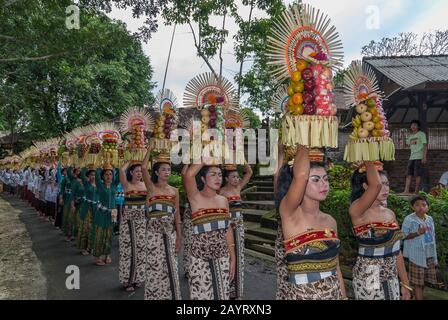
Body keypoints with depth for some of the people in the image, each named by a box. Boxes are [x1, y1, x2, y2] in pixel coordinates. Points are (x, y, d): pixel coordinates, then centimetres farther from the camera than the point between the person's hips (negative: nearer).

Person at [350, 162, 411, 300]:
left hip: (391, 279, 6)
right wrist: (368, 161, -20)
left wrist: (405, 283, 12)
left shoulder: (390, 213, 5)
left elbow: (396, 252, 11)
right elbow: (375, 185, -35)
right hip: (368, 278, -6)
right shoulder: (357, 211, -17)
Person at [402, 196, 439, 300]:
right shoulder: (409, 219, -12)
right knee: (418, 282, -2)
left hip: (430, 254, 6)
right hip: (417, 255, -6)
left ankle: (417, 297, 29)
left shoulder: (430, 219, 6)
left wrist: (435, 257, 14)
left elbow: (432, 238, 13)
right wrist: (418, 233, -24)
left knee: (424, 280, 13)